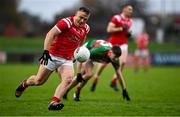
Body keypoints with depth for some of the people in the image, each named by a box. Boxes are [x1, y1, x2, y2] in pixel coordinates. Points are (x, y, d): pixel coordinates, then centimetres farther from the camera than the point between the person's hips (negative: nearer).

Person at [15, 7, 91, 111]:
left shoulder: (86, 29, 4)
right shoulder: (66, 22, -17)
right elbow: (50, 34, -22)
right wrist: (46, 51, -30)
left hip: (67, 60, 5)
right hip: (53, 56, -5)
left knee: (68, 79, -23)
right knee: (39, 81, 3)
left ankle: (54, 102, -29)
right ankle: (25, 84, 36)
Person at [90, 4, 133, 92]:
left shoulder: (130, 21, 10)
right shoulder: (117, 18, -12)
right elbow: (109, 29, -18)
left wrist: (129, 33, 3)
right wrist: (121, 29, -20)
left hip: (123, 44, 5)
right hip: (113, 43, -5)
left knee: (123, 62, -16)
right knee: (105, 62, 2)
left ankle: (114, 81, -3)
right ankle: (95, 81, 19)